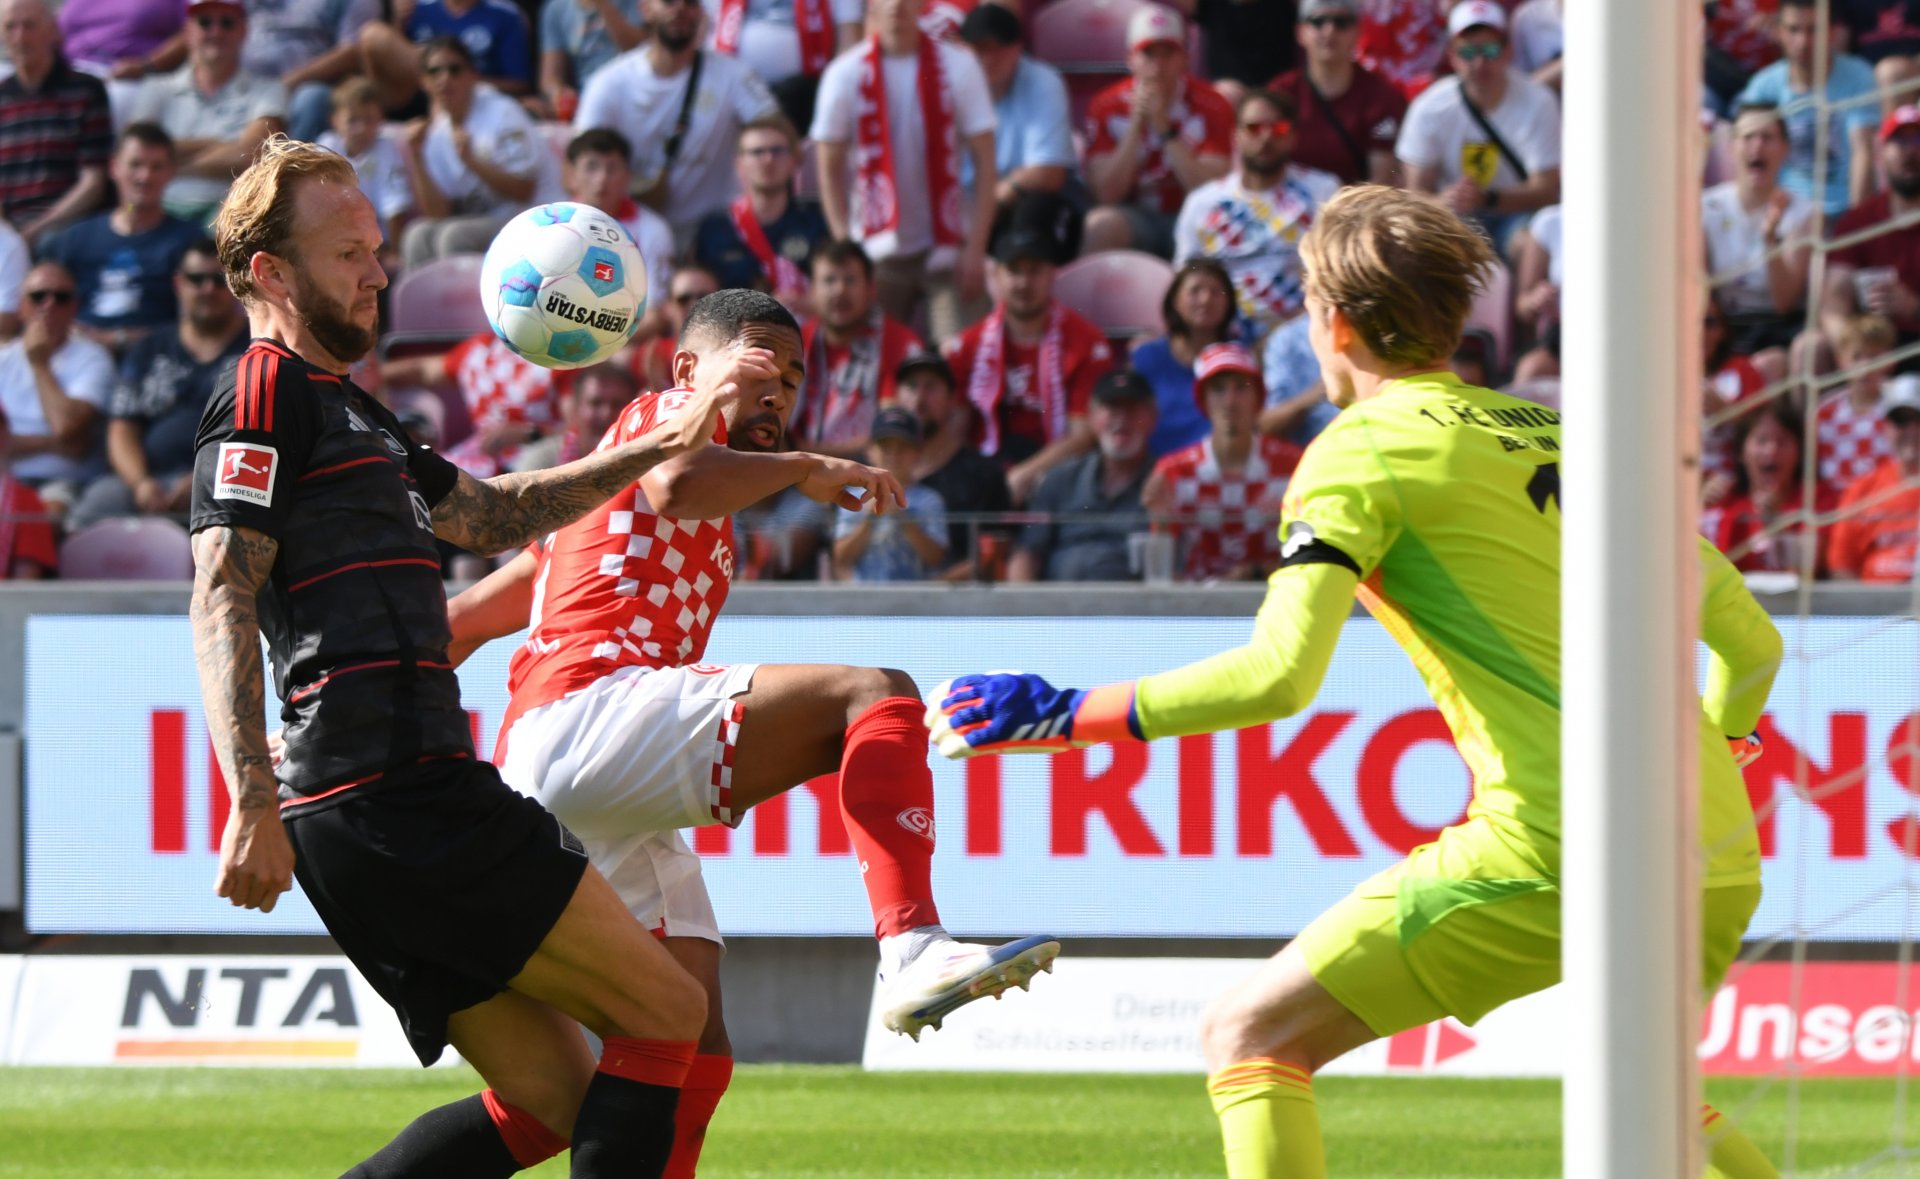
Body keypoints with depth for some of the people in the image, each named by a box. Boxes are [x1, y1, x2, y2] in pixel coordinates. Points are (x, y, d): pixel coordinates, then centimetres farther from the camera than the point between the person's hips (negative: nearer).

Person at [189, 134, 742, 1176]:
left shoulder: (348, 413, 26)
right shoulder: (266, 395, -5)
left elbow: (497, 516, 36)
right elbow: (221, 602, -15)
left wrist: (659, 446, 30)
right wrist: (253, 805, -24)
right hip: (402, 801, -10)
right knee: (666, 1012, -6)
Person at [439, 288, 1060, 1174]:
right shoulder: (669, 412, 10)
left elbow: (465, 618, 36)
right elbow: (677, 483, -17)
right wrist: (802, 468, -5)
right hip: (588, 709, -10)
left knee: (693, 1053, 5)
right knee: (877, 698, -22)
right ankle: (913, 950, -41)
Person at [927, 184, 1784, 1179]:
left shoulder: (1365, 447, 0)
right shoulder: (1556, 435, 21)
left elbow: (1278, 676, -14)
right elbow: (1752, 642, 21)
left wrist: (1061, 715, -7)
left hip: (1559, 844, -7)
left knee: (1248, 1039, 0)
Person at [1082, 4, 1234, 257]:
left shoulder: (1209, 106, -5)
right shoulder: (1107, 108, -1)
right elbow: (1106, 194, -9)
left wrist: (1165, 129, -21)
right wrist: (1136, 125, -17)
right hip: (1135, 217, 1)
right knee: (1101, 225, -33)